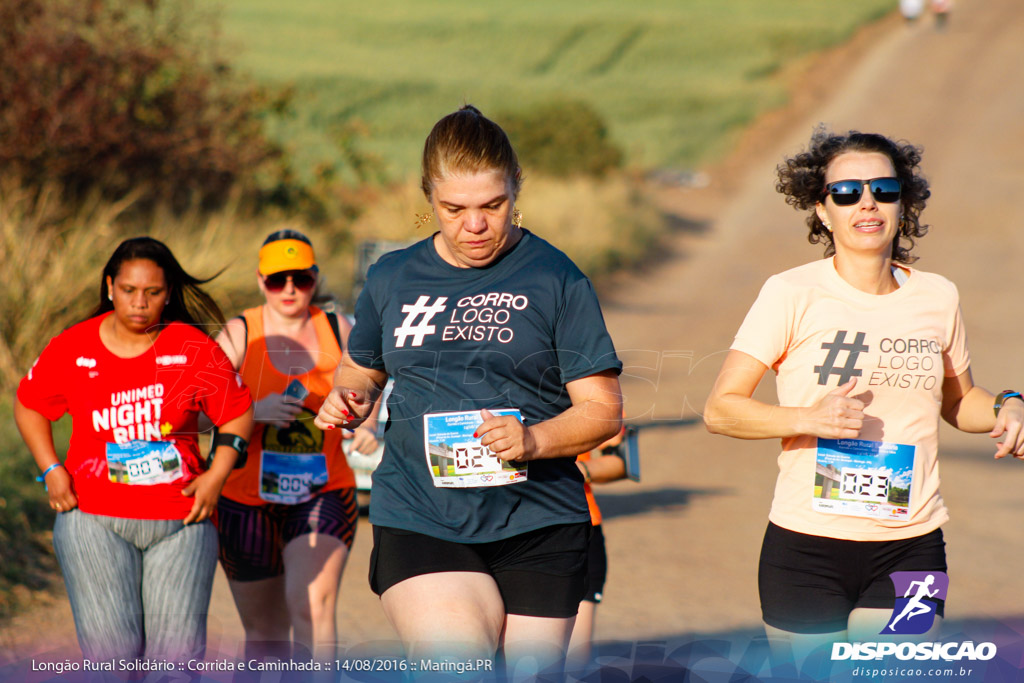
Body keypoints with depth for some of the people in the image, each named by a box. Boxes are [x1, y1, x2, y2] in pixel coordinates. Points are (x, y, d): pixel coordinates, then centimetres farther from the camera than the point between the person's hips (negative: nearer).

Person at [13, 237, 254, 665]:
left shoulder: (194, 350, 0)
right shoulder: (72, 348, 2)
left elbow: (238, 412, 10)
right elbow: (28, 406, 17)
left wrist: (217, 475, -2)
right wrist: (51, 470, 5)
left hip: (180, 521, 0)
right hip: (94, 520, 0)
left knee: (176, 655, -4)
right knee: (110, 652, -10)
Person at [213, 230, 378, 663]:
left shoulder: (338, 331, 4)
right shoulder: (238, 335, -3)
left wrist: (367, 425, 0)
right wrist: (254, 412, -25)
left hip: (322, 497, 0)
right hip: (247, 501, 0)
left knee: (311, 604, -23)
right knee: (263, 631, 9)